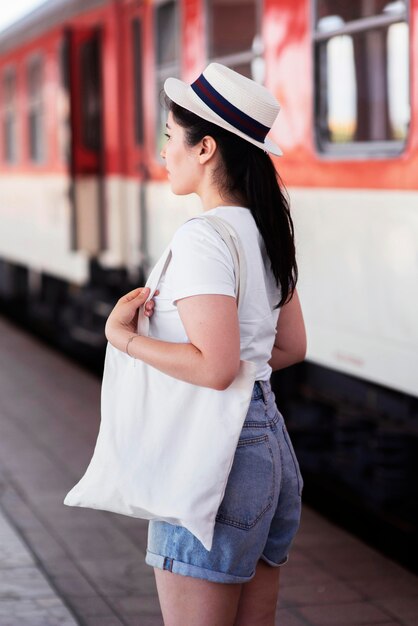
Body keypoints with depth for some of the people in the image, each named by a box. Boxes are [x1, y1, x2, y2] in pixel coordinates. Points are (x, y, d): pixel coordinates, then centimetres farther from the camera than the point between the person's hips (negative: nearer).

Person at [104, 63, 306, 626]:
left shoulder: (202, 239, -18)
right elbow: (292, 347, 17)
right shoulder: (265, 230, 9)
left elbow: (214, 368, -25)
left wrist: (124, 337, -15)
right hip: (271, 445, 9)